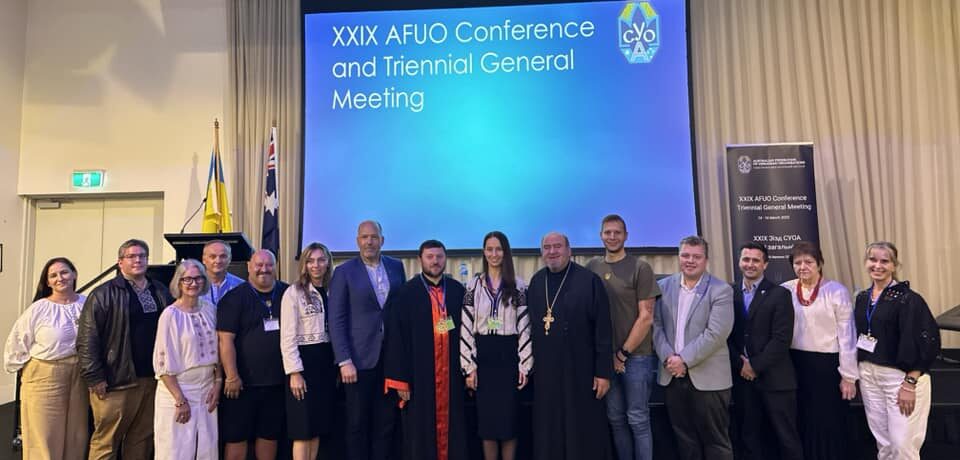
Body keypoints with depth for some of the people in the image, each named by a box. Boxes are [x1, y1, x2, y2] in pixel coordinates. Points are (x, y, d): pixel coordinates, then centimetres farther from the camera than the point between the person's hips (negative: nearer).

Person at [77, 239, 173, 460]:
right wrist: (95, 378, -12)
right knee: (105, 441, 3)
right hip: (116, 382, -4)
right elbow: (87, 340, -8)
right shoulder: (104, 294, -4)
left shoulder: (161, 292, 11)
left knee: (143, 439, 12)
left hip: (153, 379, 5)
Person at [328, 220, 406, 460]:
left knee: (387, 422, 11)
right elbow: (336, 320, -5)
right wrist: (344, 361, -12)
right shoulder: (344, 272, -2)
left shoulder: (396, 267, 7)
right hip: (360, 358, -3)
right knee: (357, 424, 8)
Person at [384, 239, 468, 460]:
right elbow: (395, 339, -5)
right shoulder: (405, 294, -3)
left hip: (451, 376, 3)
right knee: (420, 432, 6)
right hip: (419, 375, -2)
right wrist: (400, 379, -9)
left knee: (451, 430, 8)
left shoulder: (458, 291, 5)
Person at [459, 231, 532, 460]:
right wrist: (469, 366, -4)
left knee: (509, 416, 3)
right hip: (483, 357, 1)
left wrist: (524, 365, -5)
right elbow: (466, 327, 1)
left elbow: (525, 326, 0)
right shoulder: (474, 285, 4)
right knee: (486, 417, 6)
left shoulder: (518, 286, 1)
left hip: (509, 356, -1)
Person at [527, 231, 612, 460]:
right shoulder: (535, 282, 5)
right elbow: (531, 324, 11)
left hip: (580, 370, -4)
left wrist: (603, 371, -11)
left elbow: (603, 329, -9)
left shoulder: (589, 280, -9)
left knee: (584, 433, 7)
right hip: (545, 371, 4)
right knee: (548, 432, 13)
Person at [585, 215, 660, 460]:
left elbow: (646, 317, -8)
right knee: (615, 419, 11)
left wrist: (623, 353, -8)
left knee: (637, 419, 3)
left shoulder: (640, 268, -6)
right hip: (606, 357, 4)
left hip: (636, 356, -3)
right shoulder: (593, 267, 5)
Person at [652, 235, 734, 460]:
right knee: (684, 439, 15)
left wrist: (685, 360, -18)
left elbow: (715, 333, -14)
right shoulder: (663, 286, 7)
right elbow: (657, 325, 3)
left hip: (708, 378, -4)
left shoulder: (721, 290, -5)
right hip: (672, 376, 4)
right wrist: (667, 357, -11)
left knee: (715, 440, 7)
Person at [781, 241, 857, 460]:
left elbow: (846, 335, -5)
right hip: (795, 364, 3)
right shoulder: (785, 291, 1)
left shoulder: (836, 291, -6)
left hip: (828, 365, -3)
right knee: (801, 423, 13)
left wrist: (848, 376, -5)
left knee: (829, 424, 6)